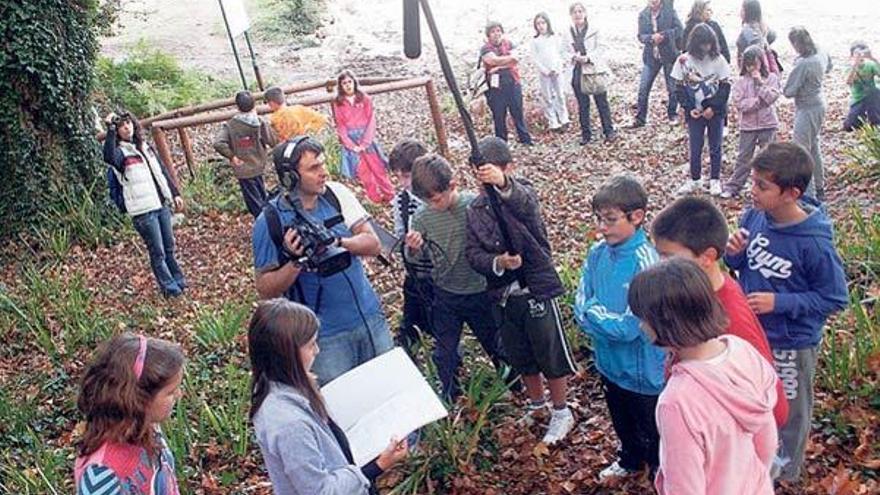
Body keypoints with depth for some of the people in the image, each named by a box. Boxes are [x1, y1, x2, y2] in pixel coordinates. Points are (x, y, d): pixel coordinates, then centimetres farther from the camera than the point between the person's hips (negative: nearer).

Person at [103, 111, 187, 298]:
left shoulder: (145, 147, 14)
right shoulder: (120, 151, -8)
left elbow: (163, 172, 19)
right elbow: (109, 157, -33)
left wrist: (174, 193, 17)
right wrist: (110, 129, -34)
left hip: (161, 204, 6)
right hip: (143, 210, -6)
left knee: (169, 247, 17)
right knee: (157, 252, 0)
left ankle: (178, 279, 31)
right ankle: (168, 286, 13)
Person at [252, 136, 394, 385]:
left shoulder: (337, 194, -4)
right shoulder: (270, 221, -14)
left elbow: (373, 244, -6)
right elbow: (265, 290, -10)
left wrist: (338, 242, -24)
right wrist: (295, 261, -26)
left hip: (370, 317, 4)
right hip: (326, 336, -4)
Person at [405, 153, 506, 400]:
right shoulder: (422, 218, -12)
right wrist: (413, 250, -24)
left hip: (480, 292, -1)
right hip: (445, 297, 1)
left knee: (497, 345, 19)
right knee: (445, 354, 13)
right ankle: (451, 399, 35)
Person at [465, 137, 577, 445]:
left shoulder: (523, 195, -14)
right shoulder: (476, 210, 2)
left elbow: (522, 202, -40)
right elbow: (473, 253, -4)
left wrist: (503, 183, -63)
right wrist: (497, 263, -25)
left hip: (537, 289, -5)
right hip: (503, 295, 5)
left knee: (551, 355, 7)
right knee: (520, 357, 20)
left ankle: (562, 413, 27)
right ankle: (536, 404, 43)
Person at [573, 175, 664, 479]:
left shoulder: (646, 262, -28)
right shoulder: (597, 253, -7)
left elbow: (631, 327, -28)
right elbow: (580, 307, -4)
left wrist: (593, 311, -17)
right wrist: (608, 320, -22)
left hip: (643, 370, -6)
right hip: (609, 362, 6)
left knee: (652, 432, 17)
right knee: (622, 423, 30)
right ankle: (630, 460, 55)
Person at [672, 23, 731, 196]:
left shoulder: (718, 60, -7)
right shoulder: (683, 61, -6)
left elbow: (725, 86, -5)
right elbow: (679, 88, -1)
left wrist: (713, 108, -14)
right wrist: (689, 108, -10)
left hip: (715, 111, 0)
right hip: (694, 112, 0)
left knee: (715, 147, 9)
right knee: (695, 148, 6)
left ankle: (715, 180, 21)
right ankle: (695, 180, 22)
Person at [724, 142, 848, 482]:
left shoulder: (814, 243, -28)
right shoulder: (754, 216, -13)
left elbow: (835, 298, -17)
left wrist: (779, 302, -25)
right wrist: (734, 254, -20)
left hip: (792, 343, -5)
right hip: (749, 331, 5)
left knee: (788, 409, 20)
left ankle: (784, 471, 46)